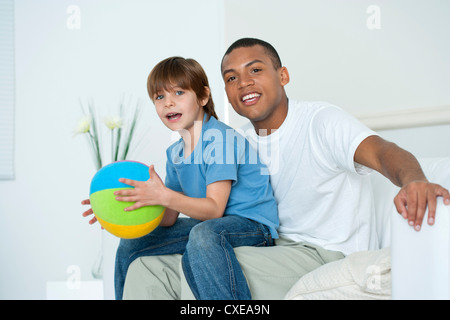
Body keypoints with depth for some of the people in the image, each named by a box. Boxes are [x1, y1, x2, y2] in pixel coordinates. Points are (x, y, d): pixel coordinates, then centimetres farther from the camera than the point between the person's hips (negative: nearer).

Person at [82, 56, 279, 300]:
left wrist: (163, 195, -34)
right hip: (205, 222, 8)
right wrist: (130, 205, -10)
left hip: (252, 224, -8)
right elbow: (169, 218, 5)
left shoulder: (220, 138, -18)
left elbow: (214, 209, -23)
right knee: (131, 246, 8)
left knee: (204, 233, -41)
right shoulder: (174, 154, 8)